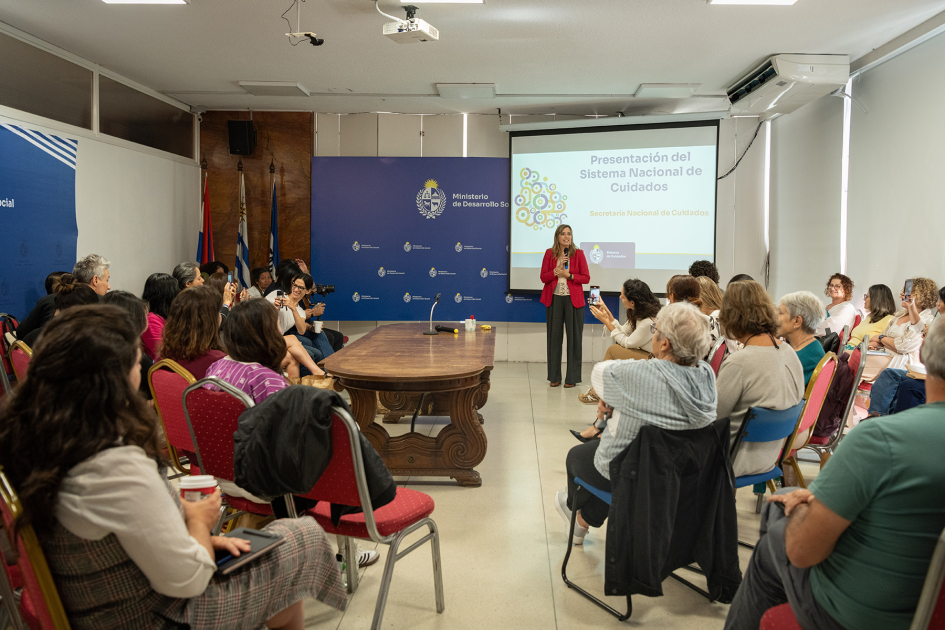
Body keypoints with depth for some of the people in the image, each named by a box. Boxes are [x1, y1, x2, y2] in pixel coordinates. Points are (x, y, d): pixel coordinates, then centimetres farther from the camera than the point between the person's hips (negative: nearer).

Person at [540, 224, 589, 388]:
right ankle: (554, 377, 13)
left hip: (573, 299, -1)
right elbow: (543, 277, 2)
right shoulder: (550, 253, 5)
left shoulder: (578, 254, 2)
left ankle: (572, 377, 8)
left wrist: (568, 275, -12)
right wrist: (557, 270, -12)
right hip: (554, 299, 1)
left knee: (573, 337, 0)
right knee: (554, 336, 5)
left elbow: (586, 277, 0)